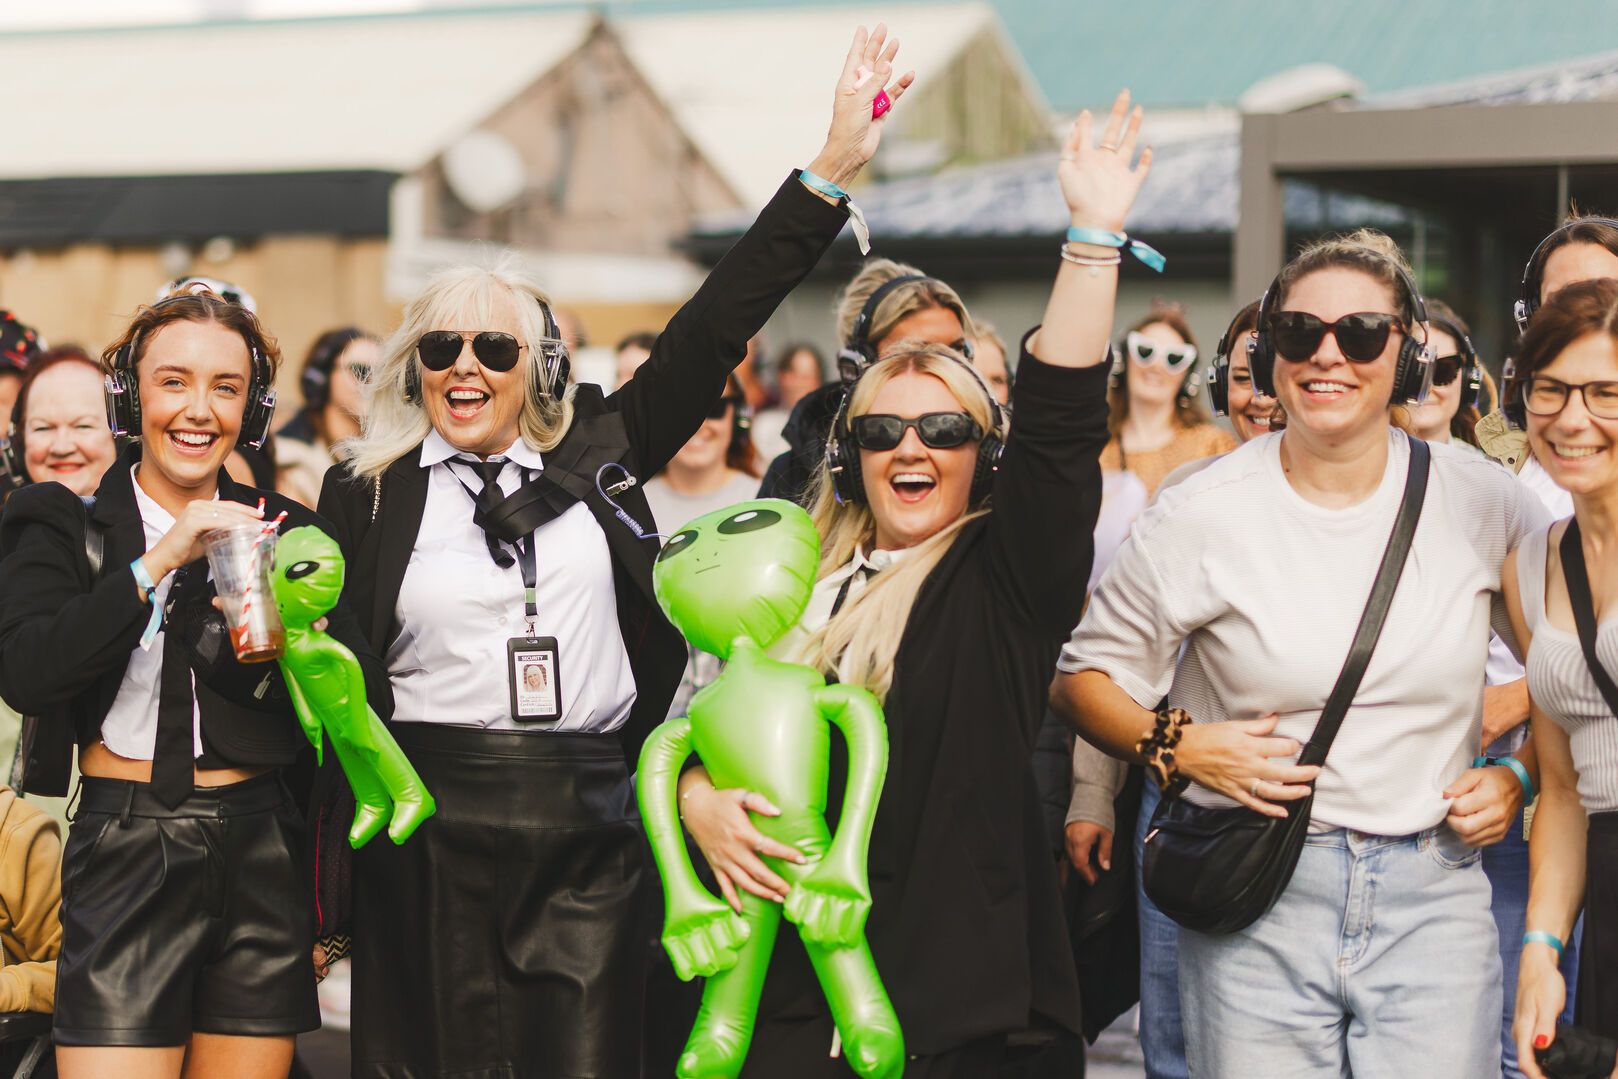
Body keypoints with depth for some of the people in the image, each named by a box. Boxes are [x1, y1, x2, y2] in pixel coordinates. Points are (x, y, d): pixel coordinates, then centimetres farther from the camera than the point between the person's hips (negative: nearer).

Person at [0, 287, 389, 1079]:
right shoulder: (65, 524, 3)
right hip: (124, 860, -2)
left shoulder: (281, 531, 9)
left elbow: (369, 706, 4)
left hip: (261, 860, 3)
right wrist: (160, 562, -18)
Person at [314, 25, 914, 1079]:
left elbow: (713, 329, 5)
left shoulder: (597, 455, 9)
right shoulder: (366, 493, 7)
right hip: (431, 834, -1)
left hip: (590, 831, 1)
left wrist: (833, 168, 0)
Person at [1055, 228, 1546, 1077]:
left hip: (1433, 900, 1)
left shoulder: (1482, 500, 2)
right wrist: (1177, 746, -12)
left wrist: (1522, 775, 3)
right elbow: (1084, 675, 5)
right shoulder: (1203, 515, -3)